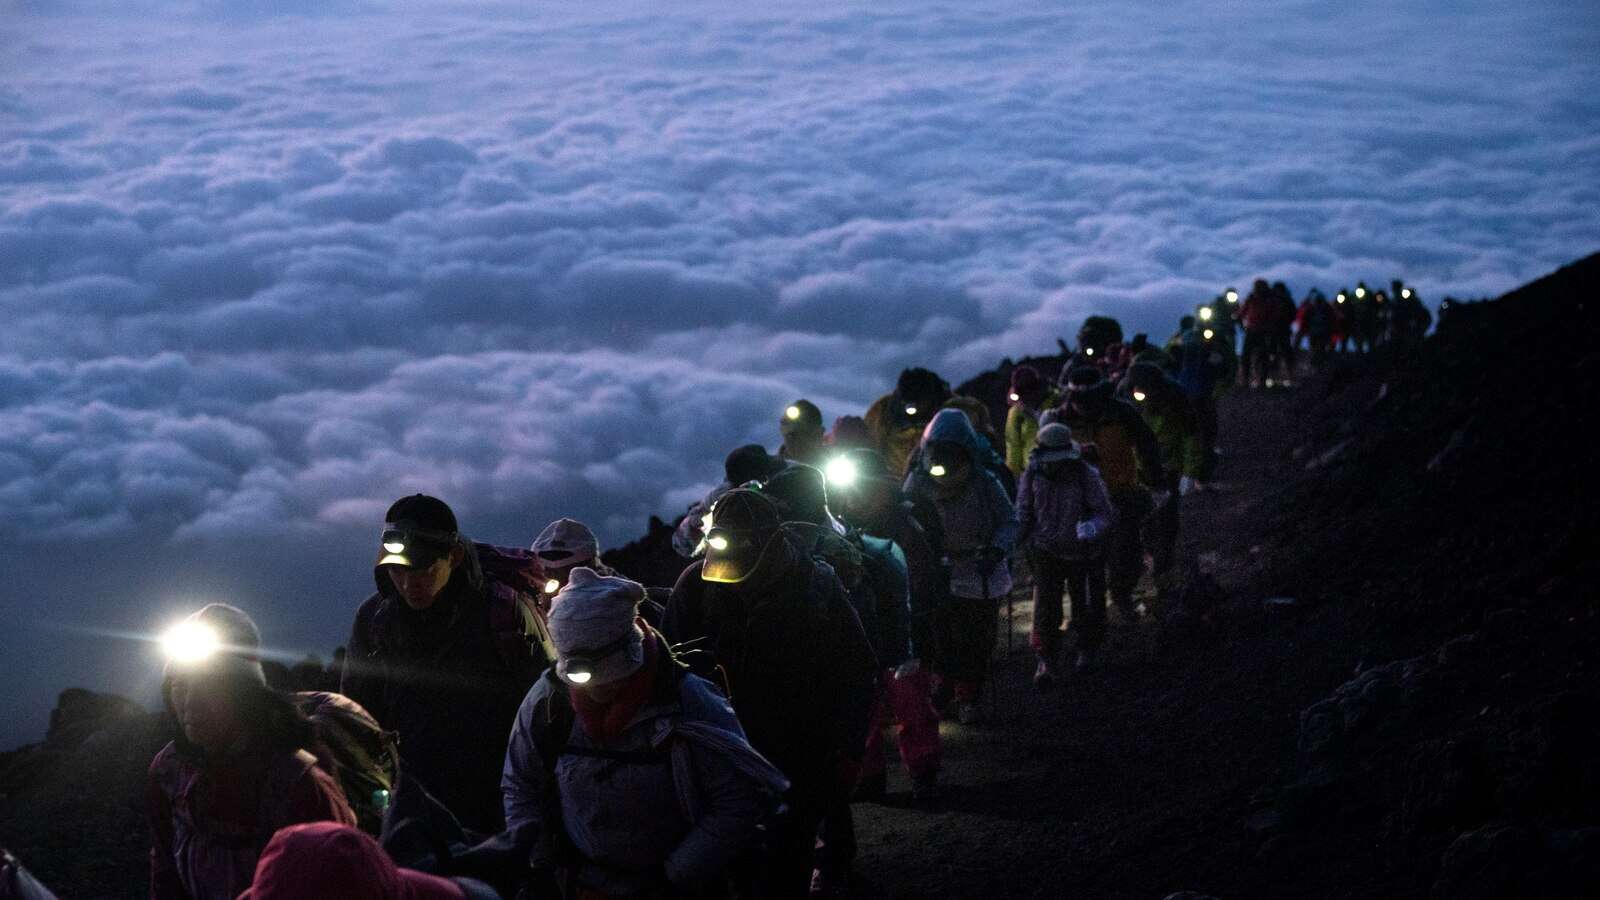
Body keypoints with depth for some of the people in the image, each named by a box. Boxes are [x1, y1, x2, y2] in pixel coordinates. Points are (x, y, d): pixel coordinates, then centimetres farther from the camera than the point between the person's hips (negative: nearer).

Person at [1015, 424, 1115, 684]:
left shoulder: (1087, 477, -21)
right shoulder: (1032, 475, -10)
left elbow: (1107, 514, -21)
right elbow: (1023, 514, 2)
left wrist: (1093, 527, -42)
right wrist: (1014, 542, -11)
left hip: (1083, 553, -1)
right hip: (1047, 552, 1)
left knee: (1086, 606, 15)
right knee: (1045, 607, -6)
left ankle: (1089, 649, 41)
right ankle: (1046, 661, 6)